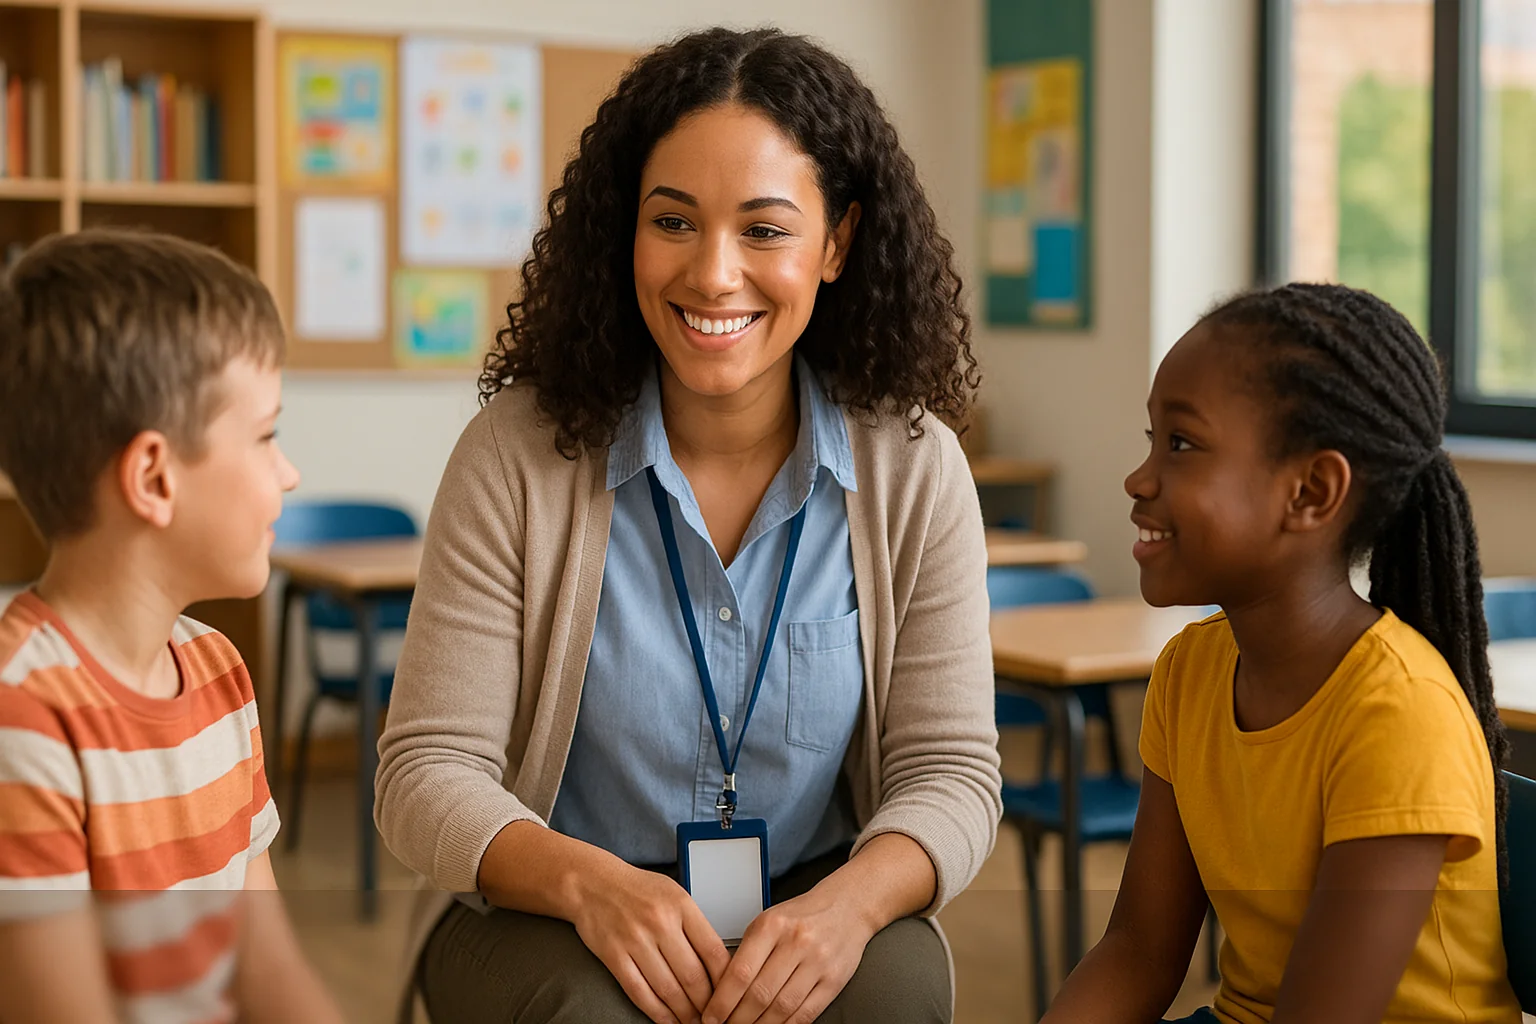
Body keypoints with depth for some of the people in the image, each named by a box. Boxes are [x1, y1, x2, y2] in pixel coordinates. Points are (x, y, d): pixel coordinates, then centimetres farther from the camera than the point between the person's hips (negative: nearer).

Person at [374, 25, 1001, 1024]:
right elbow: (429, 773, -10)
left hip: (808, 914, 2)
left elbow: (949, 771, -6)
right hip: (546, 916, -1)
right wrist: (589, 881, -30)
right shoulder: (518, 456, -10)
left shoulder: (914, 468, -5)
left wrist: (848, 903, -27)